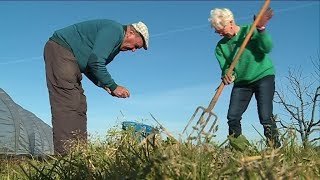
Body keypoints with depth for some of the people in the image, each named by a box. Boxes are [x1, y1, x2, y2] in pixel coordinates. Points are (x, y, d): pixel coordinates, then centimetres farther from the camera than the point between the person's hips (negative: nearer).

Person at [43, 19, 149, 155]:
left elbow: (89, 67, 18)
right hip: (59, 48, -11)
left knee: (79, 106, 3)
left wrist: (106, 87, 6)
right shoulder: (114, 30, -14)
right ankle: (65, 153, -23)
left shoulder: (116, 45, 17)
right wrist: (113, 87, -15)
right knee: (67, 103, -19)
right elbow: (95, 62, -24)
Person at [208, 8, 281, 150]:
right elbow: (225, 67, -6)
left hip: (263, 76, -4)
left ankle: (275, 147, -6)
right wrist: (227, 76, -29)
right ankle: (237, 148, 6)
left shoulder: (250, 30, -7)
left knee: (265, 117, -16)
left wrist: (261, 29, -34)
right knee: (232, 117, -8)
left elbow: (267, 48, -21)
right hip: (241, 82, 4)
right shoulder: (221, 46, 2)